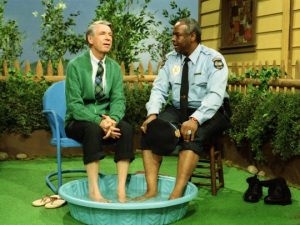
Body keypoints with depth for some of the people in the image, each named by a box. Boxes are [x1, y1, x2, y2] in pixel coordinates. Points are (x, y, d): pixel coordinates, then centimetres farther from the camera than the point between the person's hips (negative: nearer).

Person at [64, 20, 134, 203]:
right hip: (79, 121, -3)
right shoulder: (75, 65, -9)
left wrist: (112, 119, -25)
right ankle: (94, 191, -32)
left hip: (105, 119, 4)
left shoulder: (115, 67, 5)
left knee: (126, 128, -27)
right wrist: (99, 121, -29)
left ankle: (121, 189, -27)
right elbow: (74, 104, -15)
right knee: (93, 129, -36)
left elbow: (118, 100, -2)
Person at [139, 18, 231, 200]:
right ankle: (151, 190, -23)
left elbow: (215, 95, -21)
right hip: (177, 110, 5)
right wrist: (153, 113, -18)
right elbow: (159, 89, 2)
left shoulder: (213, 59, -10)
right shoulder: (171, 59, 7)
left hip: (208, 113, -5)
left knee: (193, 136, -35)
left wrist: (195, 119, -36)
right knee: (150, 130, -20)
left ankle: (177, 195, -36)